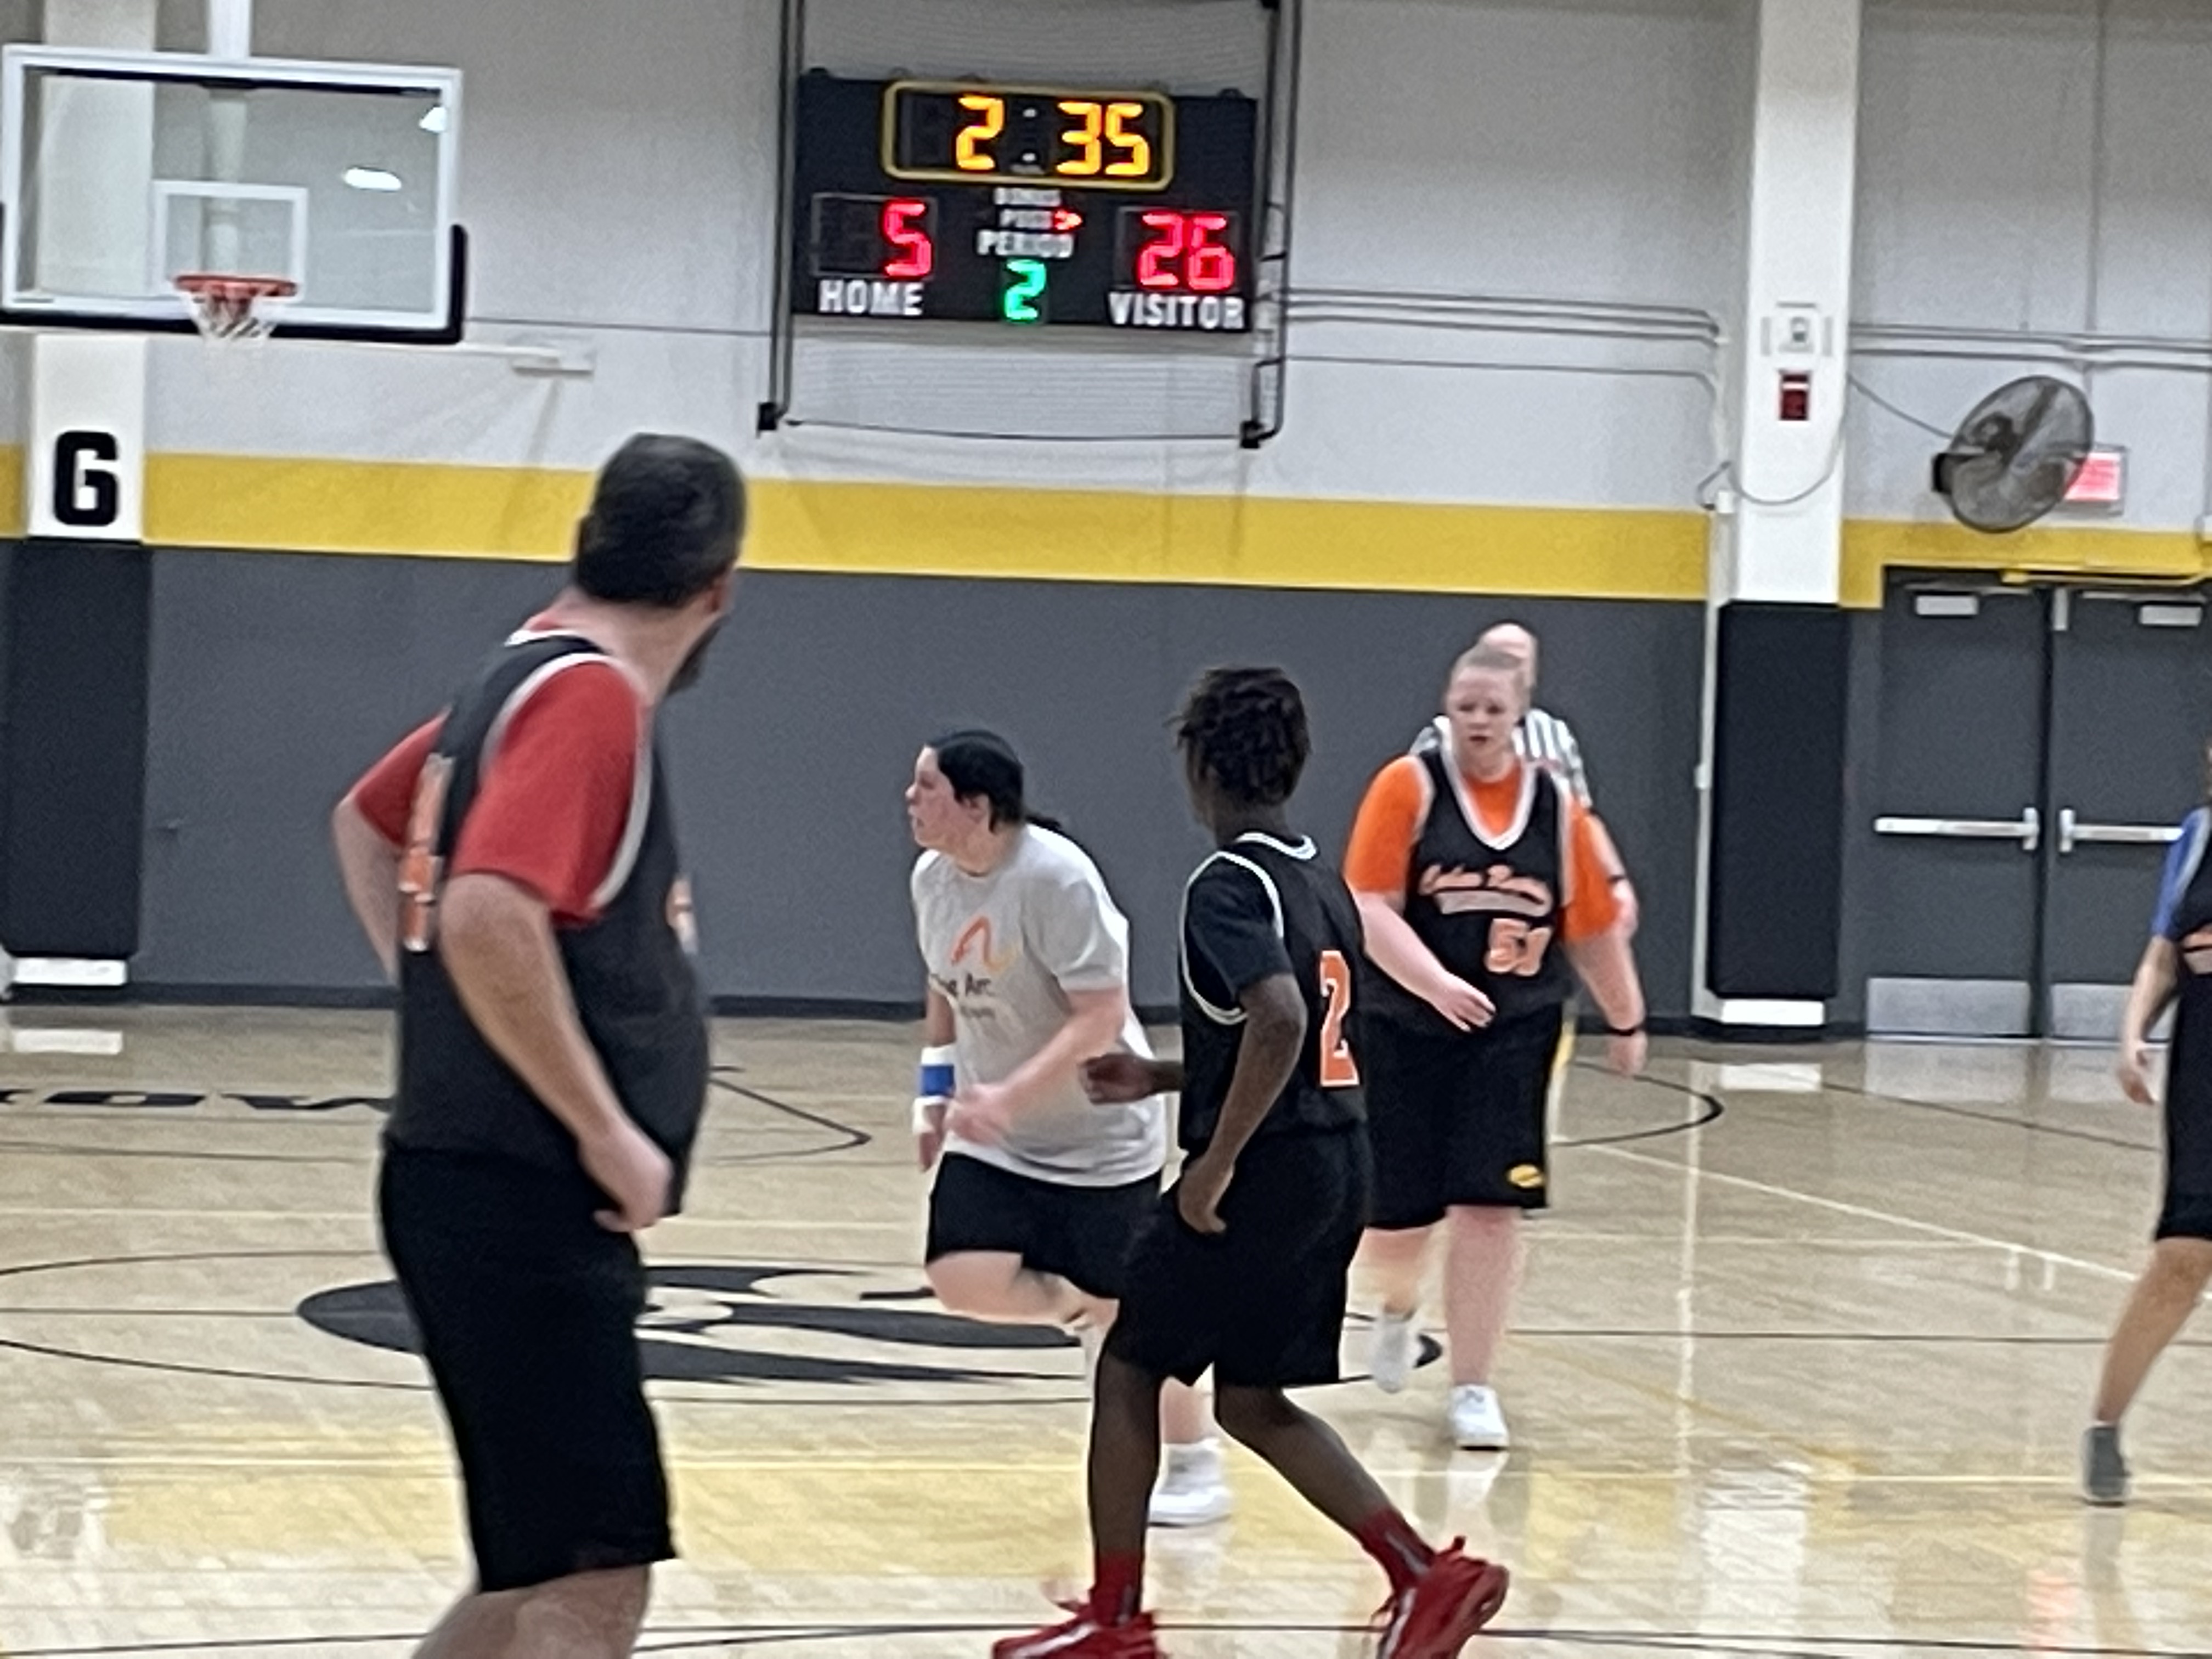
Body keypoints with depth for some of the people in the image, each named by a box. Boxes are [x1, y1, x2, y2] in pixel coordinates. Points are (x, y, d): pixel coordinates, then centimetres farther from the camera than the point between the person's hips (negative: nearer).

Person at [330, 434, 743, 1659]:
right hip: (522, 1202, -10)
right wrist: (611, 1133, -22)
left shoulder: (533, 676, 14)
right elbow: (490, 918, -30)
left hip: (484, 1187, 10)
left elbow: (367, 822, 31)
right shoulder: (591, 697, -15)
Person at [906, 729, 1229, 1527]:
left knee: (1129, 1309, 1)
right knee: (962, 1278, -13)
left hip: (1099, 1133, -6)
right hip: (995, 1135, 6)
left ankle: (1198, 1470, 20)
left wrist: (1009, 1095, -34)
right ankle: (1078, 1309, 18)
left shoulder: (1056, 877, -26)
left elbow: (1100, 1018, -26)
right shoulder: (933, 877, -3)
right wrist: (935, 1086, 11)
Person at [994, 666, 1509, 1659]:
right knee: (1250, 1400, 16)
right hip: (1337, 1167, 8)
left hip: (1263, 1172, -8)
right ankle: (1427, 1576, 6)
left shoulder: (1228, 886, -14)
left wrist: (1216, 1161, -23)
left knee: (1127, 1372, 7)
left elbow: (1280, 1023, -30)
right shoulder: (1322, 883, 14)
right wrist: (1161, 1077, 26)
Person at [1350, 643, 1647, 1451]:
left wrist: (1626, 1021, 18)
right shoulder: (1409, 786, -7)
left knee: (1490, 1208, -6)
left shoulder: (1556, 805, 2)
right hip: (1409, 1031, -1)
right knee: (1398, 1214, 6)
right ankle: (1398, 1309, 42)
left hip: (1515, 1035, 1)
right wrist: (1436, 983, -28)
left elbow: (1594, 927, 11)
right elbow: (1370, 908, -15)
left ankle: (1473, 1387, 3)